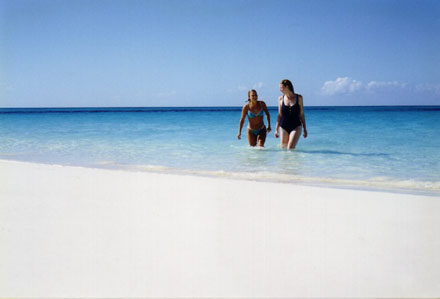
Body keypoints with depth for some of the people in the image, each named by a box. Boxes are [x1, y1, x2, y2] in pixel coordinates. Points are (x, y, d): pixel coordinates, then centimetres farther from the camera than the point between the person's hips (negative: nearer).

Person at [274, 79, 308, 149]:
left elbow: (301, 114, 5)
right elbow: (280, 115, 8)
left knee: (290, 149, -16)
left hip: (296, 127, -2)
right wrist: (276, 129, 4)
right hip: (284, 127, 2)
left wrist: (304, 129, 5)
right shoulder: (281, 99, 3)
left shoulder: (299, 98, -1)